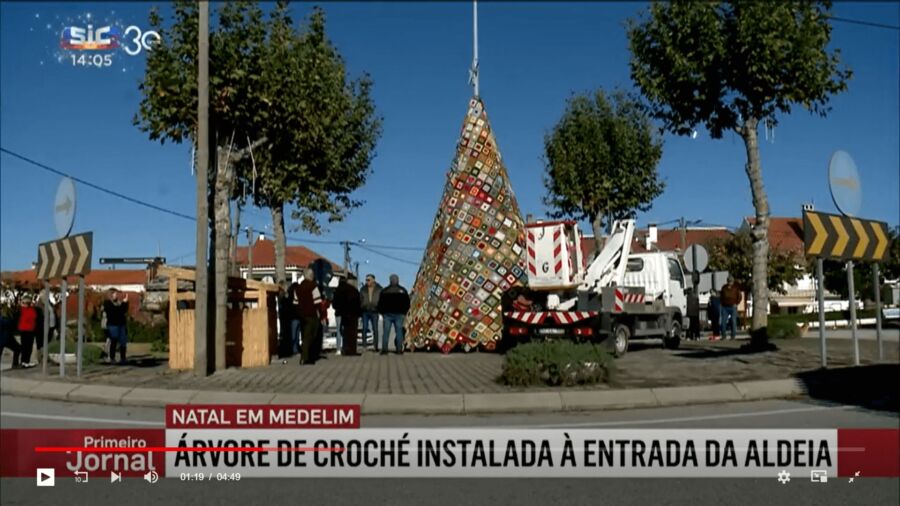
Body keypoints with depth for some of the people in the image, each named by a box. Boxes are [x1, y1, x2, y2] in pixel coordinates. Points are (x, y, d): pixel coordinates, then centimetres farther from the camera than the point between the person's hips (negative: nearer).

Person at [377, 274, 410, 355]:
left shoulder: (384, 291, 3)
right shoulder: (403, 290, 3)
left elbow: (380, 303, 6)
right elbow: (407, 303, 5)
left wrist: (382, 313, 18)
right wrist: (404, 313, 15)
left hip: (387, 314, 0)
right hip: (399, 314, 0)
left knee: (386, 332, 1)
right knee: (399, 331, 1)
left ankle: (384, 349, -4)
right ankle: (399, 349, -3)